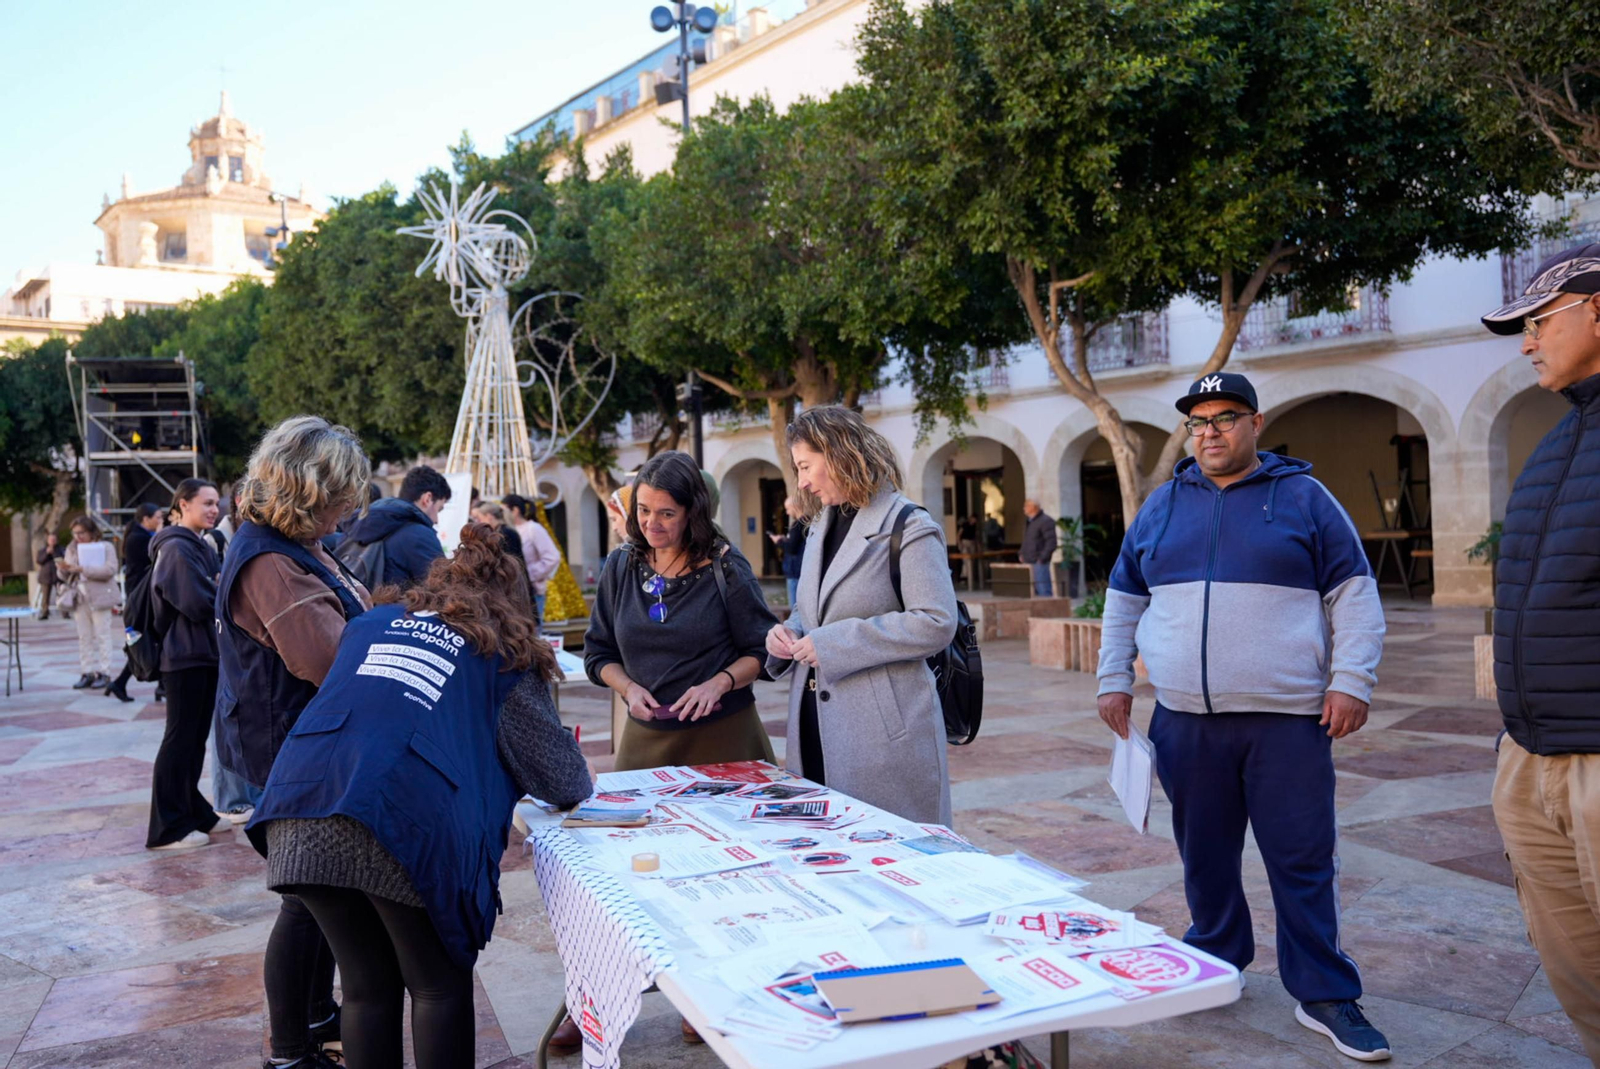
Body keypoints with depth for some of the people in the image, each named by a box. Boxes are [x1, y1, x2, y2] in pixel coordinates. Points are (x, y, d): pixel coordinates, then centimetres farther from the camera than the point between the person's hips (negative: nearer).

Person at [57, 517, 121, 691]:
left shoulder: (105, 547, -3)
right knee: (84, 637, 6)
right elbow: (66, 575, 15)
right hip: (80, 598, 6)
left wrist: (82, 569, -23)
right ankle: (88, 673, 11)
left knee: (102, 636, -3)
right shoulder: (72, 548, 15)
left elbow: (110, 569, -17)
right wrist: (64, 569, -9)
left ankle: (104, 673, 0)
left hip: (99, 597, -6)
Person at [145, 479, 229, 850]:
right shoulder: (177, 548, -14)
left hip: (206, 653, 9)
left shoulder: (203, 547, 16)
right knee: (180, 738, -4)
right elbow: (197, 604, -22)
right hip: (186, 655, -9)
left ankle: (194, 811, 25)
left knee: (196, 737, 15)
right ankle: (168, 829, 3)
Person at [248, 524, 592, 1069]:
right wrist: (580, 782, 37)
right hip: (410, 825, -4)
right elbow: (562, 781, 14)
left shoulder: (373, 621, 25)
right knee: (440, 987, 15)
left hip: (304, 805, 5)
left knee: (367, 985, 19)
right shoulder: (506, 655, 14)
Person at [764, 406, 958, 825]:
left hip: (884, 737, -7)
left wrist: (835, 643, -19)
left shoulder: (909, 528, -9)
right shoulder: (822, 528, 17)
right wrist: (788, 633, 3)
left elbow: (936, 623, -18)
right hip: (817, 730, 7)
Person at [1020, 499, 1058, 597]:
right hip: (1029, 562, 9)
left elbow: (1051, 542, -16)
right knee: (1034, 592, 12)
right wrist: (1022, 554, 16)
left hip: (1039, 563, -9)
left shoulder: (1045, 521, -11)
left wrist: (1042, 558, -19)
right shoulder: (1030, 521, 18)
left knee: (1043, 591, -10)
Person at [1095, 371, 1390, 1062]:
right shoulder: (1162, 505, 11)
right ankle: (1217, 964, 29)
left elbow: (1354, 596, 2)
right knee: (1204, 856, 11)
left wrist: (1351, 681, -7)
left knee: (1304, 863, 2)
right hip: (1187, 723, 3)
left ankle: (1324, 997, 14)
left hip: (1288, 721, -2)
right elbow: (1123, 601, 16)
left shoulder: (1304, 498, 4)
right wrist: (1114, 680, 10)